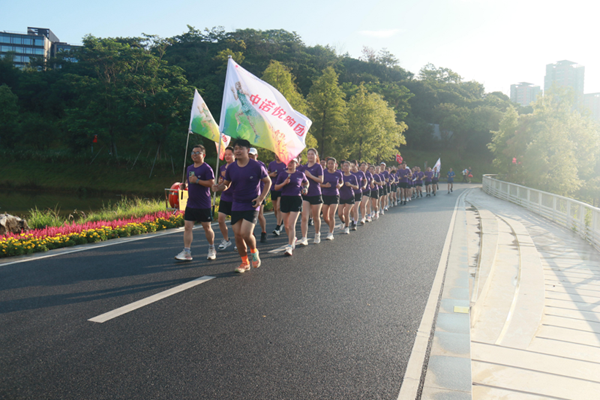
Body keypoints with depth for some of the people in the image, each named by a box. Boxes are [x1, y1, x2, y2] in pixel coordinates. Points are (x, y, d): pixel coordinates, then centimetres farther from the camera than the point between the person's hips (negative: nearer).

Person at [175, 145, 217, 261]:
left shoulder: (206, 168, -10)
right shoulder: (189, 168, 13)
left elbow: (211, 183, -18)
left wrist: (197, 180, -23)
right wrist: (184, 185, 7)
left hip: (203, 205, -6)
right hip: (191, 204, 6)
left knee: (207, 228, 6)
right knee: (187, 227, 0)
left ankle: (212, 249, 25)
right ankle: (187, 253, 1)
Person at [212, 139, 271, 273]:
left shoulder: (256, 166, -8)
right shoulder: (231, 167, 2)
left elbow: (268, 182, 1)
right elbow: (226, 183, 12)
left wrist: (261, 198, -9)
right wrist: (218, 187, -11)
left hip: (251, 205, -4)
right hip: (236, 205, 4)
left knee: (246, 233, -17)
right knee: (237, 235, 4)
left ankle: (254, 252, 16)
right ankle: (245, 262, 22)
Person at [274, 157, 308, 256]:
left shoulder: (300, 174, 3)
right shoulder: (282, 174, 4)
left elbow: (306, 182, 22)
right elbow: (276, 187, 6)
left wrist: (305, 188, 2)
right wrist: (284, 183, -11)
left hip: (296, 199, -3)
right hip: (285, 199, 3)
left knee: (291, 224, -12)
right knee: (286, 224, 12)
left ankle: (289, 247, -11)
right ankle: (292, 239, 39)